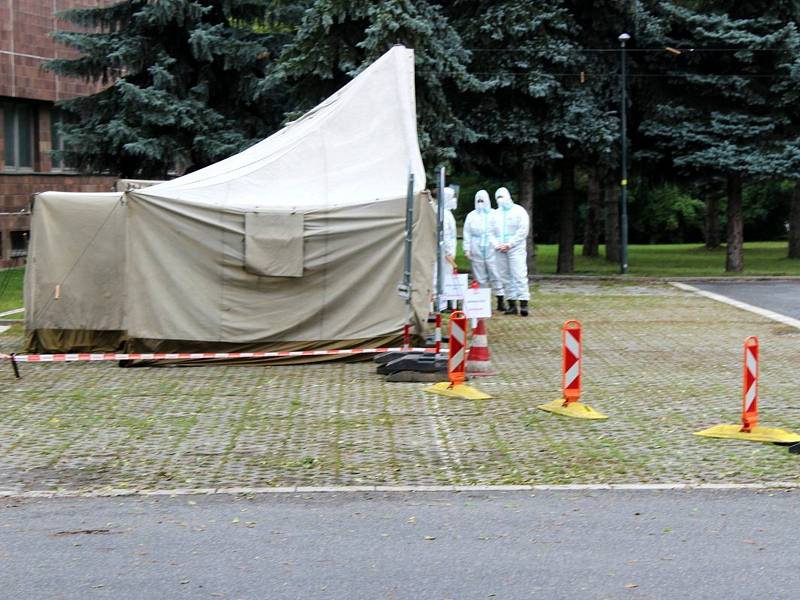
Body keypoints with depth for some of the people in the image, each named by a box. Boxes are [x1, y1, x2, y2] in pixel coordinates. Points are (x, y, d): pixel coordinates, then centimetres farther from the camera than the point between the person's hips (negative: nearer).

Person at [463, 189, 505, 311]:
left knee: (496, 275, -5)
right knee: (480, 278, 3)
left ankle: (500, 300, -2)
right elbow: (467, 234, 11)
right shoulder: (471, 216, 11)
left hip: (491, 250, -2)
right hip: (476, 251, 2)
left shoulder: (494, 215, 5)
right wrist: (467, 249, 3)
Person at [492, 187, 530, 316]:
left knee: (519, 275, -12)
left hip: (516, 248, -5)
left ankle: (523, 303, -16)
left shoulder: (518, 211, 2)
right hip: (500, 251, 5)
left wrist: (509, 244, -12)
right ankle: (511, 304, 7)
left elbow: (523, 231, -6)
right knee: (505, 277, 3)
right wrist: (497, 244, -6)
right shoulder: (496, 213, 15)